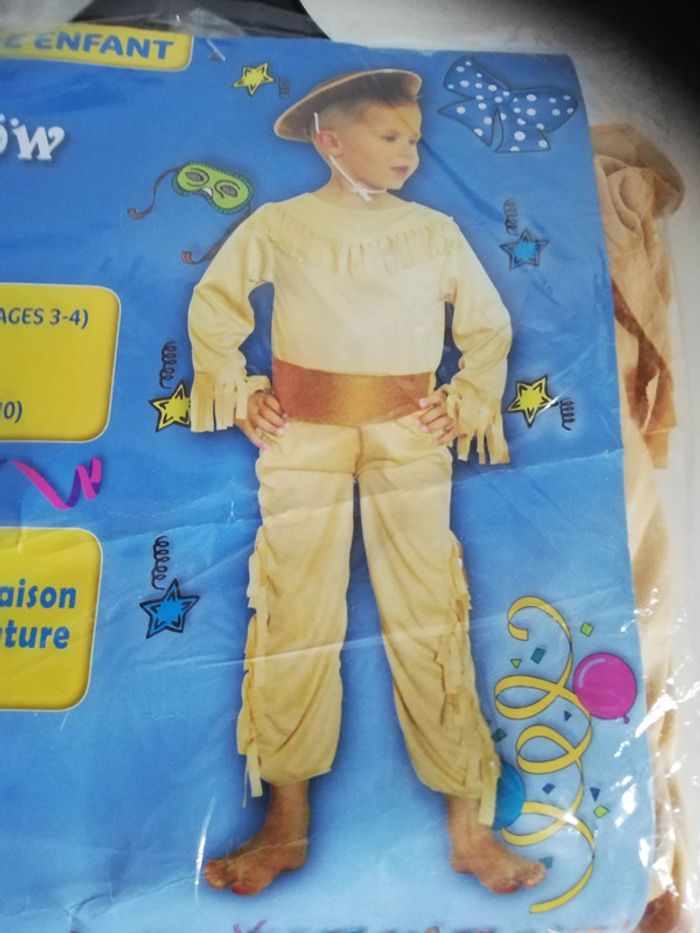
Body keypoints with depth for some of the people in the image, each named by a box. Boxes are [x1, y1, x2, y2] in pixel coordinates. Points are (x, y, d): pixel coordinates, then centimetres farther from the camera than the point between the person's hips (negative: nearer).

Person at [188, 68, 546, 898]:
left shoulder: (436, 231, 10)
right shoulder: (278, 224, 5)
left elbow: (490, 325, 16)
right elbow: (212, 308, 13)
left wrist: (467, 403, 4)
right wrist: (239, 393, 3)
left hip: (410, 440, 1)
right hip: (302, 440, 0)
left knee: (431, 621, -1)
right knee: (296, 619, 2)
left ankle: (470, 829, 14)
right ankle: (286, 828, 18)